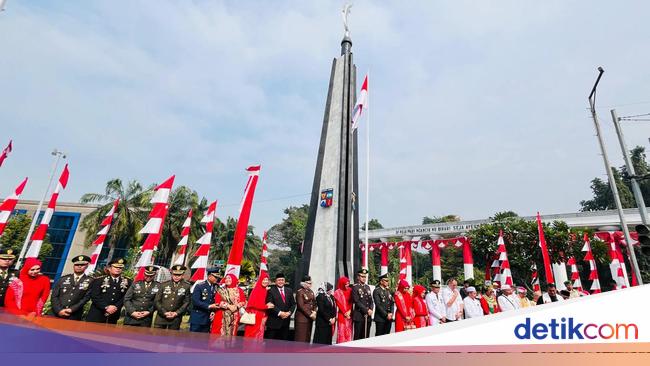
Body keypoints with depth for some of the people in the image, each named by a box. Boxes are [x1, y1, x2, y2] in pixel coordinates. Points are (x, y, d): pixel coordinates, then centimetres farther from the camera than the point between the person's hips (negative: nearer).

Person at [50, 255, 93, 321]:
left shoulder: (90, 281, 2)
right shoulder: (63, 279, 9)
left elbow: (86, 298, -3)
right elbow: (54, 296, 5)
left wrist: (71, 309, -12)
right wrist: (59, 310, -7)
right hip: (56, 314, 2)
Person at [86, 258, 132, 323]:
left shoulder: (127, 282, 7)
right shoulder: (99, 280, 4)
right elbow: (94, 296, -4)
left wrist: (116, 307, -13)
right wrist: (106, 307, -13)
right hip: (97, 315, -1)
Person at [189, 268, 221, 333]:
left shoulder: (216, 287, 5)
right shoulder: (199, 286, -8)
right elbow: (195, 301, -16)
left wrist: (213, 311, -7)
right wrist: (209, 306, -21)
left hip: (208, 319, 4)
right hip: (197, 318, -4)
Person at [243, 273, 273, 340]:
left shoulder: (266, 291, 7)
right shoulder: (256, 290, -11)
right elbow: (253, 304, -15)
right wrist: (266, 306, -16)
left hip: (261, 317, 6)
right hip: (254, 316, -6)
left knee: (259, 335, 10)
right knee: (252, 334, -1)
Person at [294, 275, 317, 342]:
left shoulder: (311, 292, 13)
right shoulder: (299, 292, -11)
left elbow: (314, 303, 13)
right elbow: (301, 306, -15)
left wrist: (314, 312, -5)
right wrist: (310, 314, -14)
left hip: (310, 318, 7)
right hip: (301, 318, -7)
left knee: (307, 338, 11)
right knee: (300, 338, -3)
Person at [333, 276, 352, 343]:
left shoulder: (350, 290, 6)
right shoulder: (338, 292, -4)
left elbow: (351, 301, 4)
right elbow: (339, 303, -6)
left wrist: (349, 311, -8)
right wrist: (345, 313, -9)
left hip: (349, 314, 4)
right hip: (342, 315, -3)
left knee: (349, 331, 4)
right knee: (342, 330, -2)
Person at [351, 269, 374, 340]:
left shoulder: (368, 287, 15)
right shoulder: (355, 287, -6)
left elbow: (371, 301, 14)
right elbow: (357, 301, -13)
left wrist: (370, 310, -4)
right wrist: (366, 310, -14)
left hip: (368, 316, 6)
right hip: (359, 316, -6)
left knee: (366, 336, 9)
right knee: (358, 337, -1)